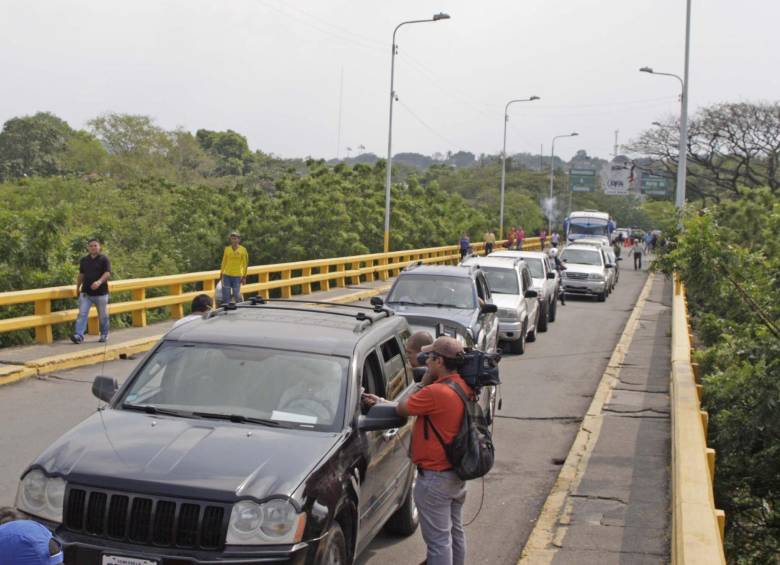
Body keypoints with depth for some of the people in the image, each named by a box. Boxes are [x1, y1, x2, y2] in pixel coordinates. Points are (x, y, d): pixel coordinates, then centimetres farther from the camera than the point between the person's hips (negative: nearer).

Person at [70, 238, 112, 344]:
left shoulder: (104, 259, -4)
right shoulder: (84, 260, 11)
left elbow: (107, 273, -15)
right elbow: (81, 275, 21)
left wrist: (99, 282, -32)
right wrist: (78, 288, 23)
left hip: (101, 293, -3)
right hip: (85, 293, 3)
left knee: (103, 315, 8)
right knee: (82, 314, -8)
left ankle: (104, 335, 23)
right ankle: (79, 335, -14)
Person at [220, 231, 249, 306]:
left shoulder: (243, 250, -2)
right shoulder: (227, 249, 5)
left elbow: (245, 264, 0)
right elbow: (224, 262, 11)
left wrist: (244, 277, -3)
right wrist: (221, 274, 8)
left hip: (237, 276, -2)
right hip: (226, 275, 2)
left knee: (236, 295, -1)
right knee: (226, 295, 0)